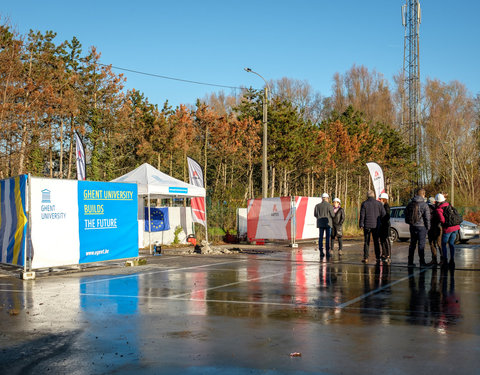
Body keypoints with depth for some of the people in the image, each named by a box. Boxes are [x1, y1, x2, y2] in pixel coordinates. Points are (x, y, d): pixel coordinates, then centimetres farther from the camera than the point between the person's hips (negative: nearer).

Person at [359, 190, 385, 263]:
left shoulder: (364, 204, -4)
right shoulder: (379, 203, 2)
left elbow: (362, 215, -6)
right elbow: (383, 214, 1)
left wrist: (361, 224, -1)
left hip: (367, 225, -2)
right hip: (376, 225, 2)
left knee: (366, 242, 3)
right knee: (376, 242, 10)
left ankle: (366, 258, -1)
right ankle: (378, 258, 8)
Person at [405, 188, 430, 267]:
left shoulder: (410, 204, 6)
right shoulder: (424, 205, -11)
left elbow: (406, 214, 14)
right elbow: (427, 217, -10)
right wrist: (428, 227, 0)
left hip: (412, 226, 5)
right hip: (421, 226, -5)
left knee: (412, 244, 11)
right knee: (421, 244, -1)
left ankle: (410, 261, 12)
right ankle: (422, 262, 0)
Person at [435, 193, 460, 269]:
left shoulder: (439, 209, -10)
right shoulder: (448, 205, 9)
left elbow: (442, 219, -19)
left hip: (447, 228, -6)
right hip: (456, 227, 6)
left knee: (443, 244, 11)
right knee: (451, 244, 15)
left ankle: (445, 260, 6)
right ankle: (452, 260, 14)